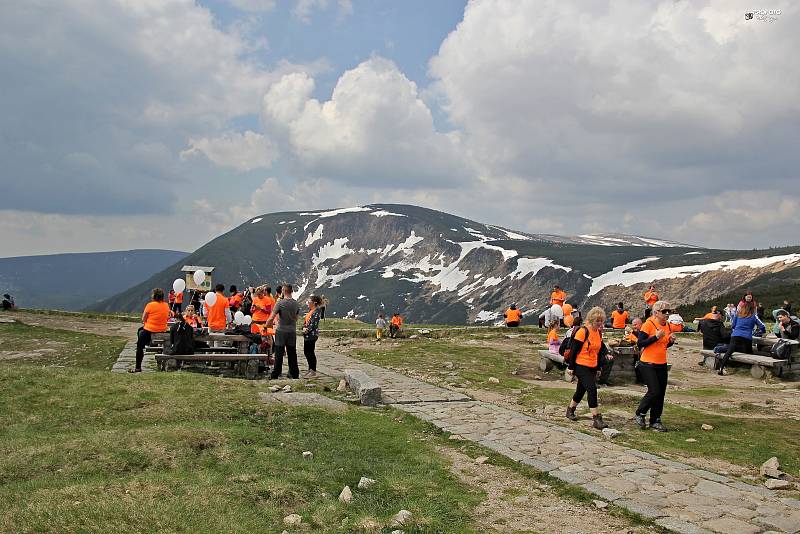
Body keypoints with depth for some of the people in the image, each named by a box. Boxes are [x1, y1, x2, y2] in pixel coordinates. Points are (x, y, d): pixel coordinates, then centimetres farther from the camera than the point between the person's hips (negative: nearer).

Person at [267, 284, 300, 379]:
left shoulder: (280, 303, -13)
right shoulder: (296, 303, 3)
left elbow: (271, 318, -15)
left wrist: (266, 326, 1)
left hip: (281, 331, -4)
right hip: (292, 331, 4)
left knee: (279, 354, 1)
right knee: (292, 354, 11)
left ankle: (275, 375, 5)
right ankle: (294, 374, 17)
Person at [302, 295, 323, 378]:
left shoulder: (317, 311, -13)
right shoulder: (310, 310, 16)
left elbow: (314, 323, -19)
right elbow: (306, 320, 18)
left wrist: (307, 329, -17)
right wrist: (304, 327, 0)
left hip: (312, 334, -10)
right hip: (307, 335, 10)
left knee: (310, 352, -5)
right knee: (306, 352, 13)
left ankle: (313, 371, 2)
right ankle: (310, 369, 24)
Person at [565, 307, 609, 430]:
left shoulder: (599, 332, 8)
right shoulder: (583, 331, -15)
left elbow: (600, 351, 16)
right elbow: (574, 349, -13)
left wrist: (599, 368, 17)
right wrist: (571, 367, -12)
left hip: (592, 367, 8)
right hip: (581, 366, -8)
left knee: (581, 390, 17)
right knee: (592, 389, -15)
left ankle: (570, 410, 36)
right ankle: (596, 419, -13)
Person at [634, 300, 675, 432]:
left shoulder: (667, 326, 9)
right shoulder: (648, 324, -13)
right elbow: (639, 344, -17)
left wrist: (671, 341, -1)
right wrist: (656, 337, -24)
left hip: (662, 364, 7)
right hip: (648, 364, -7)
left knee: (661, 393, 7)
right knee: (654, 391, -12)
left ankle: (655, 420, 18)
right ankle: (640, 414, 10)